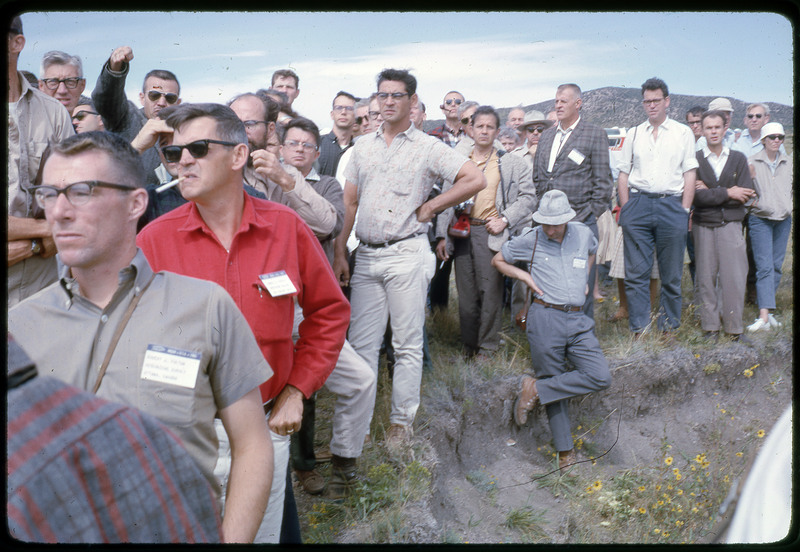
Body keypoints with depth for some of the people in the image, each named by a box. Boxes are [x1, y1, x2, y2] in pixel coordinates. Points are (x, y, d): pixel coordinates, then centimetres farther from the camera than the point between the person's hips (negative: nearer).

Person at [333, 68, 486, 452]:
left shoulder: (428, 147, 1)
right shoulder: (362, 147, 14)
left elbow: (476, 180, -6)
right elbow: (349, 202, 13)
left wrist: (429, 207, -6)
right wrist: (339, 254, 8)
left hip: (407, 254, -4)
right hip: (366, 255, 4)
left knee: (407, 344, 3)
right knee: (361, 342, 6)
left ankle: (401, 420, 15)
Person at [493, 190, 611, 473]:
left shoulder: (584, 233, 8)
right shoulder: (529, 240, 0)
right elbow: (498, 260, 14)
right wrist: (525, 276, -1)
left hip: (578, 320, 3)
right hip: (545, 319, -3)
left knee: (600, 377, -10)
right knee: (554, 381, 1)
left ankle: (536, 389, 1)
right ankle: (565, 453, 12)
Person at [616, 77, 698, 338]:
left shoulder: (683, 133, 9)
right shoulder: (634, 135, 14)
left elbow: (690, 174, 5)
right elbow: (623, 174, 12)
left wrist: (684, 211, -4)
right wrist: (625, 209, 2)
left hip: (671, 205, -1)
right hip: (637, 204, 1)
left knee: (671, 274, 4)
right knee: (636, 272, 0)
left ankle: (669, 327, 16)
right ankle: (638, 329, 8)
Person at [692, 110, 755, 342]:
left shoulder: (738, 159, 8)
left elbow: (746, 194, -2)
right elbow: (696, 196, -12)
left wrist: (710, 192, -8)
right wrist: (727, 193, -9)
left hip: (731, 225, 1)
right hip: (703, 226, -1)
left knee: (734, 277, -2)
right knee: (706, 278, 3)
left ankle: (735, 328, 8)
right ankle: (711, 328, 13)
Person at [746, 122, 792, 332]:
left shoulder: (789, 163, 10)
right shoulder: (752, 162, -2)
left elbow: (794, 190, 20)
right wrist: (750, 178, -19)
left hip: (784, 220, 4)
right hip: (760, 219, -4)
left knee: (776, 265, 5)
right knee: (764, 266, -13)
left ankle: (767, 310, 14)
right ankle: (764, 316, -18)